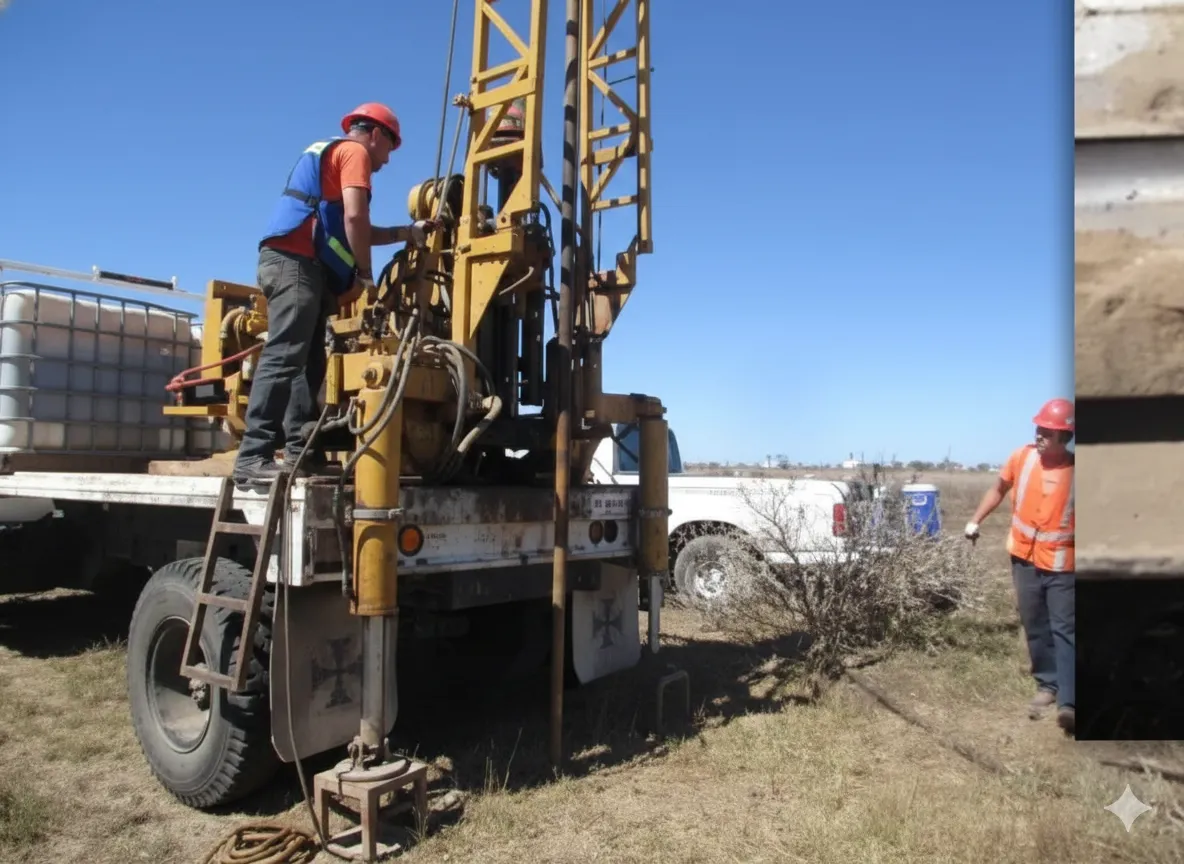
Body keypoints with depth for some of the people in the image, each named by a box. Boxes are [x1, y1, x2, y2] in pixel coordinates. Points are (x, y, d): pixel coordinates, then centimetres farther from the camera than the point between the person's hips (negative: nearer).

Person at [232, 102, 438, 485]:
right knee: (284, 357, -18)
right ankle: (253, 457, -23)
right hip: (298, 262, -10)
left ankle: (301, 452, 5)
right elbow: (355, 217, -12)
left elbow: (348, 230, 30)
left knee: (307, 362, 7)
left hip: (291, 260, 10)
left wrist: (406, 233, 30)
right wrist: (366, 275, -5)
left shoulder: (327, 154, 32)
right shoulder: (355, 152, 3)